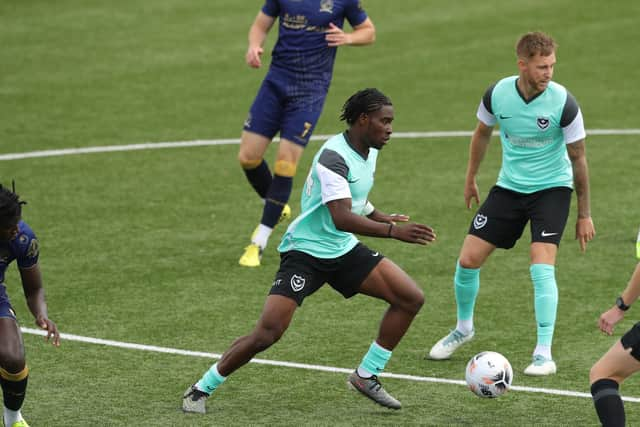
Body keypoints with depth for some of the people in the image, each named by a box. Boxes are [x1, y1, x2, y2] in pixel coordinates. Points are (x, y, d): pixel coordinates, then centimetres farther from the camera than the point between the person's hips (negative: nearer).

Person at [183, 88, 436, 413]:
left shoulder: (369, 151, 5)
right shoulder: (333, 157, -24)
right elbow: (341, 218, -34)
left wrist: (380, 217, 8)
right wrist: (393, 231, -38)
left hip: (344, 250, 8)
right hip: (306, 251, -8)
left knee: (411, 298, -2)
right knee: (268, 334, -17)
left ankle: (367, 376, 9)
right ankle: (201, 390, 2)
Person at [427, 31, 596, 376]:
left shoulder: (563, 103, -20)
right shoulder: (497, 94, -12)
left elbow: (578, 158, -9)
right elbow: (482, 133, 10)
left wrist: (584, 214, -5)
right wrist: (470, 179, 19)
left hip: (552, 188, -3)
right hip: (509, 186, 3)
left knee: (541, 266, -20)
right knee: (468, 260, 0)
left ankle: (544, 354, -11)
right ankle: (464, 328, 28)